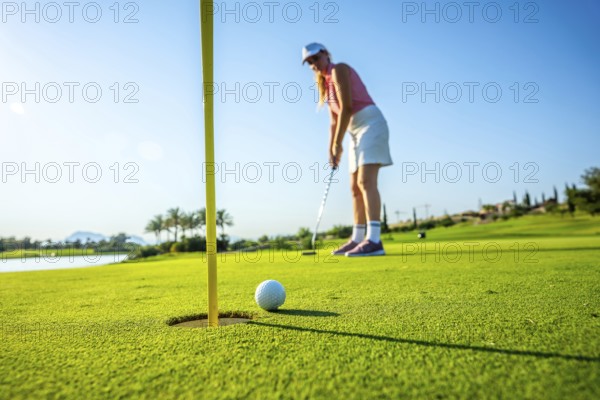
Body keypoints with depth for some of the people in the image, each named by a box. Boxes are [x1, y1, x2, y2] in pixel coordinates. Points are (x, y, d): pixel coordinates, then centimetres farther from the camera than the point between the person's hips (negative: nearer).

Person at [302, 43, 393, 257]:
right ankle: (357, 239, 10)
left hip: (371, 124, -9)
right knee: (356, 187, 6)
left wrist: (338, 144, -14)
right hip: (356, 131, 9)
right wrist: (331, 150, 6)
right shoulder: (326, 84, 19)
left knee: (366, 181, -21)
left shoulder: (339, 69, -7)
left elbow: (347, 107, -16)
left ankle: (374, 240, -26)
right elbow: (334, 121, 15)